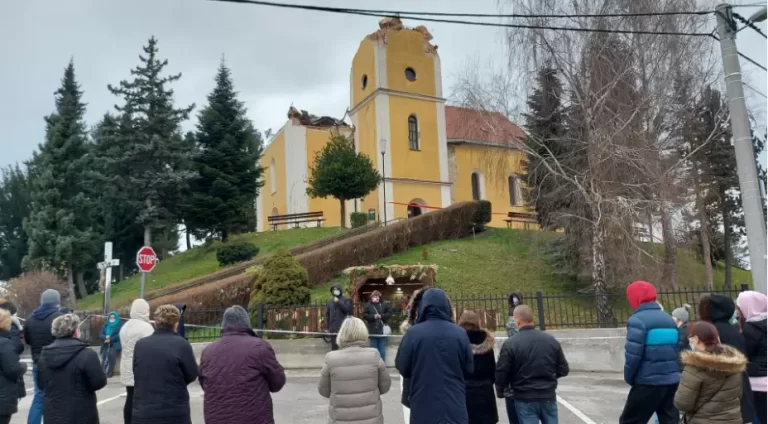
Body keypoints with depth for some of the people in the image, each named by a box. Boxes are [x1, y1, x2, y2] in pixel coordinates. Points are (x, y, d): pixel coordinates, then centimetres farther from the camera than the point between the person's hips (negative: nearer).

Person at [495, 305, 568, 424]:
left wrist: (501, 392, 9)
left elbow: (501, 373, -10)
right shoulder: (551, 340, 1)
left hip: (525, 399, -3)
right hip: (548, 396, 4)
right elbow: (563, 370, 7)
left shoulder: (510, 344, -12)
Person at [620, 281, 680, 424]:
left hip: (648, 382, -7)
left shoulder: (637, 320, -12)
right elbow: (678, 351, 15)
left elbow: (632, 355, -17)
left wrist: (629, 378, -3)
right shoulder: (669, 319, 13)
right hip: (672, 381, 7)